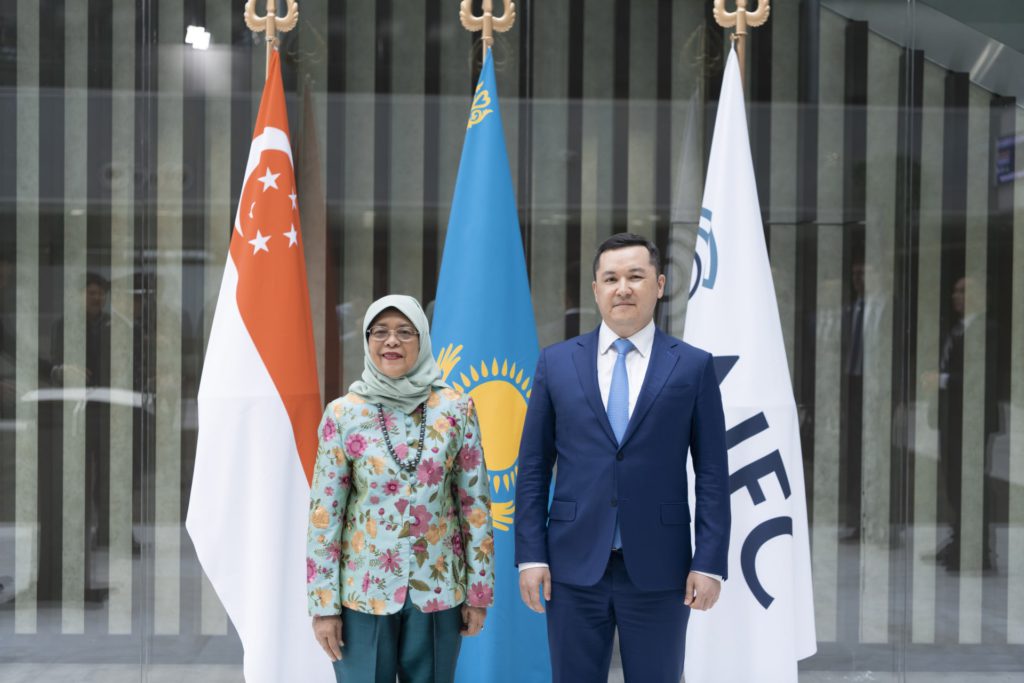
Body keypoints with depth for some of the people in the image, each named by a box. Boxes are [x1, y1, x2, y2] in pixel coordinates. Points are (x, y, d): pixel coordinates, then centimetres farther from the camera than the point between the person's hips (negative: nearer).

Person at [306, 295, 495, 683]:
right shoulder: (343, 414, -5)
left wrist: (479, 591, 1)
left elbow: (475, 502, 1)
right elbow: (324, 512, -3)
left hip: (439, 588, 1)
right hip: (363, 590, -1)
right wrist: (324, 604, -4)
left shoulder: (456, 409, -3)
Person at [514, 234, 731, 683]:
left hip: (659, 570, -1)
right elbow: (533, 469, 5)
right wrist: (531, 556, -1)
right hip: (574, 566, 1)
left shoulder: (693, 366, 2)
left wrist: (709, 563, -4)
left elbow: (712, 475, 1)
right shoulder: (556, 362, 5)